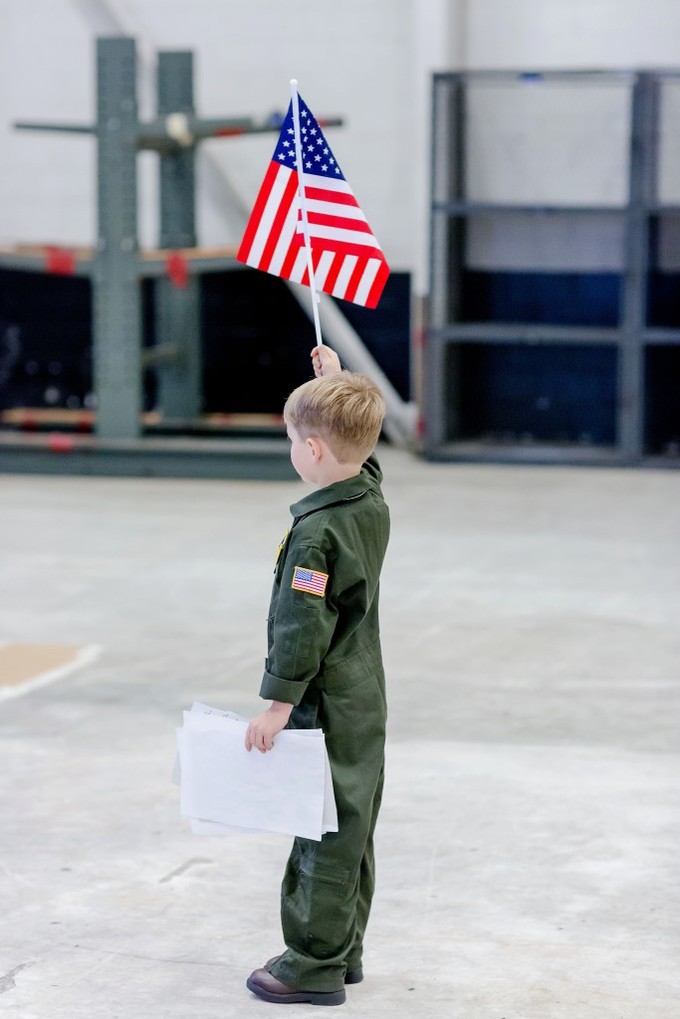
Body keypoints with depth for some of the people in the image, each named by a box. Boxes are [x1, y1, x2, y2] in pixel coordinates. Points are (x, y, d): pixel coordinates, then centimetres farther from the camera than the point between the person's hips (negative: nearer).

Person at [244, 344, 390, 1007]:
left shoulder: (317, 533, -23)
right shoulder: (372, 499, 2)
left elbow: (303, 628, -23)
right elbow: (357, 446, 25)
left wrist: (276, 704, -19)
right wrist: (336, 383, 28)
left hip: (326, 705, -9)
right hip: (364, 699, 9)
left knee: (325, 831, -2)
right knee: (351, 827, 16)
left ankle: (314, 965, 7)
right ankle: (343, 950, 27)